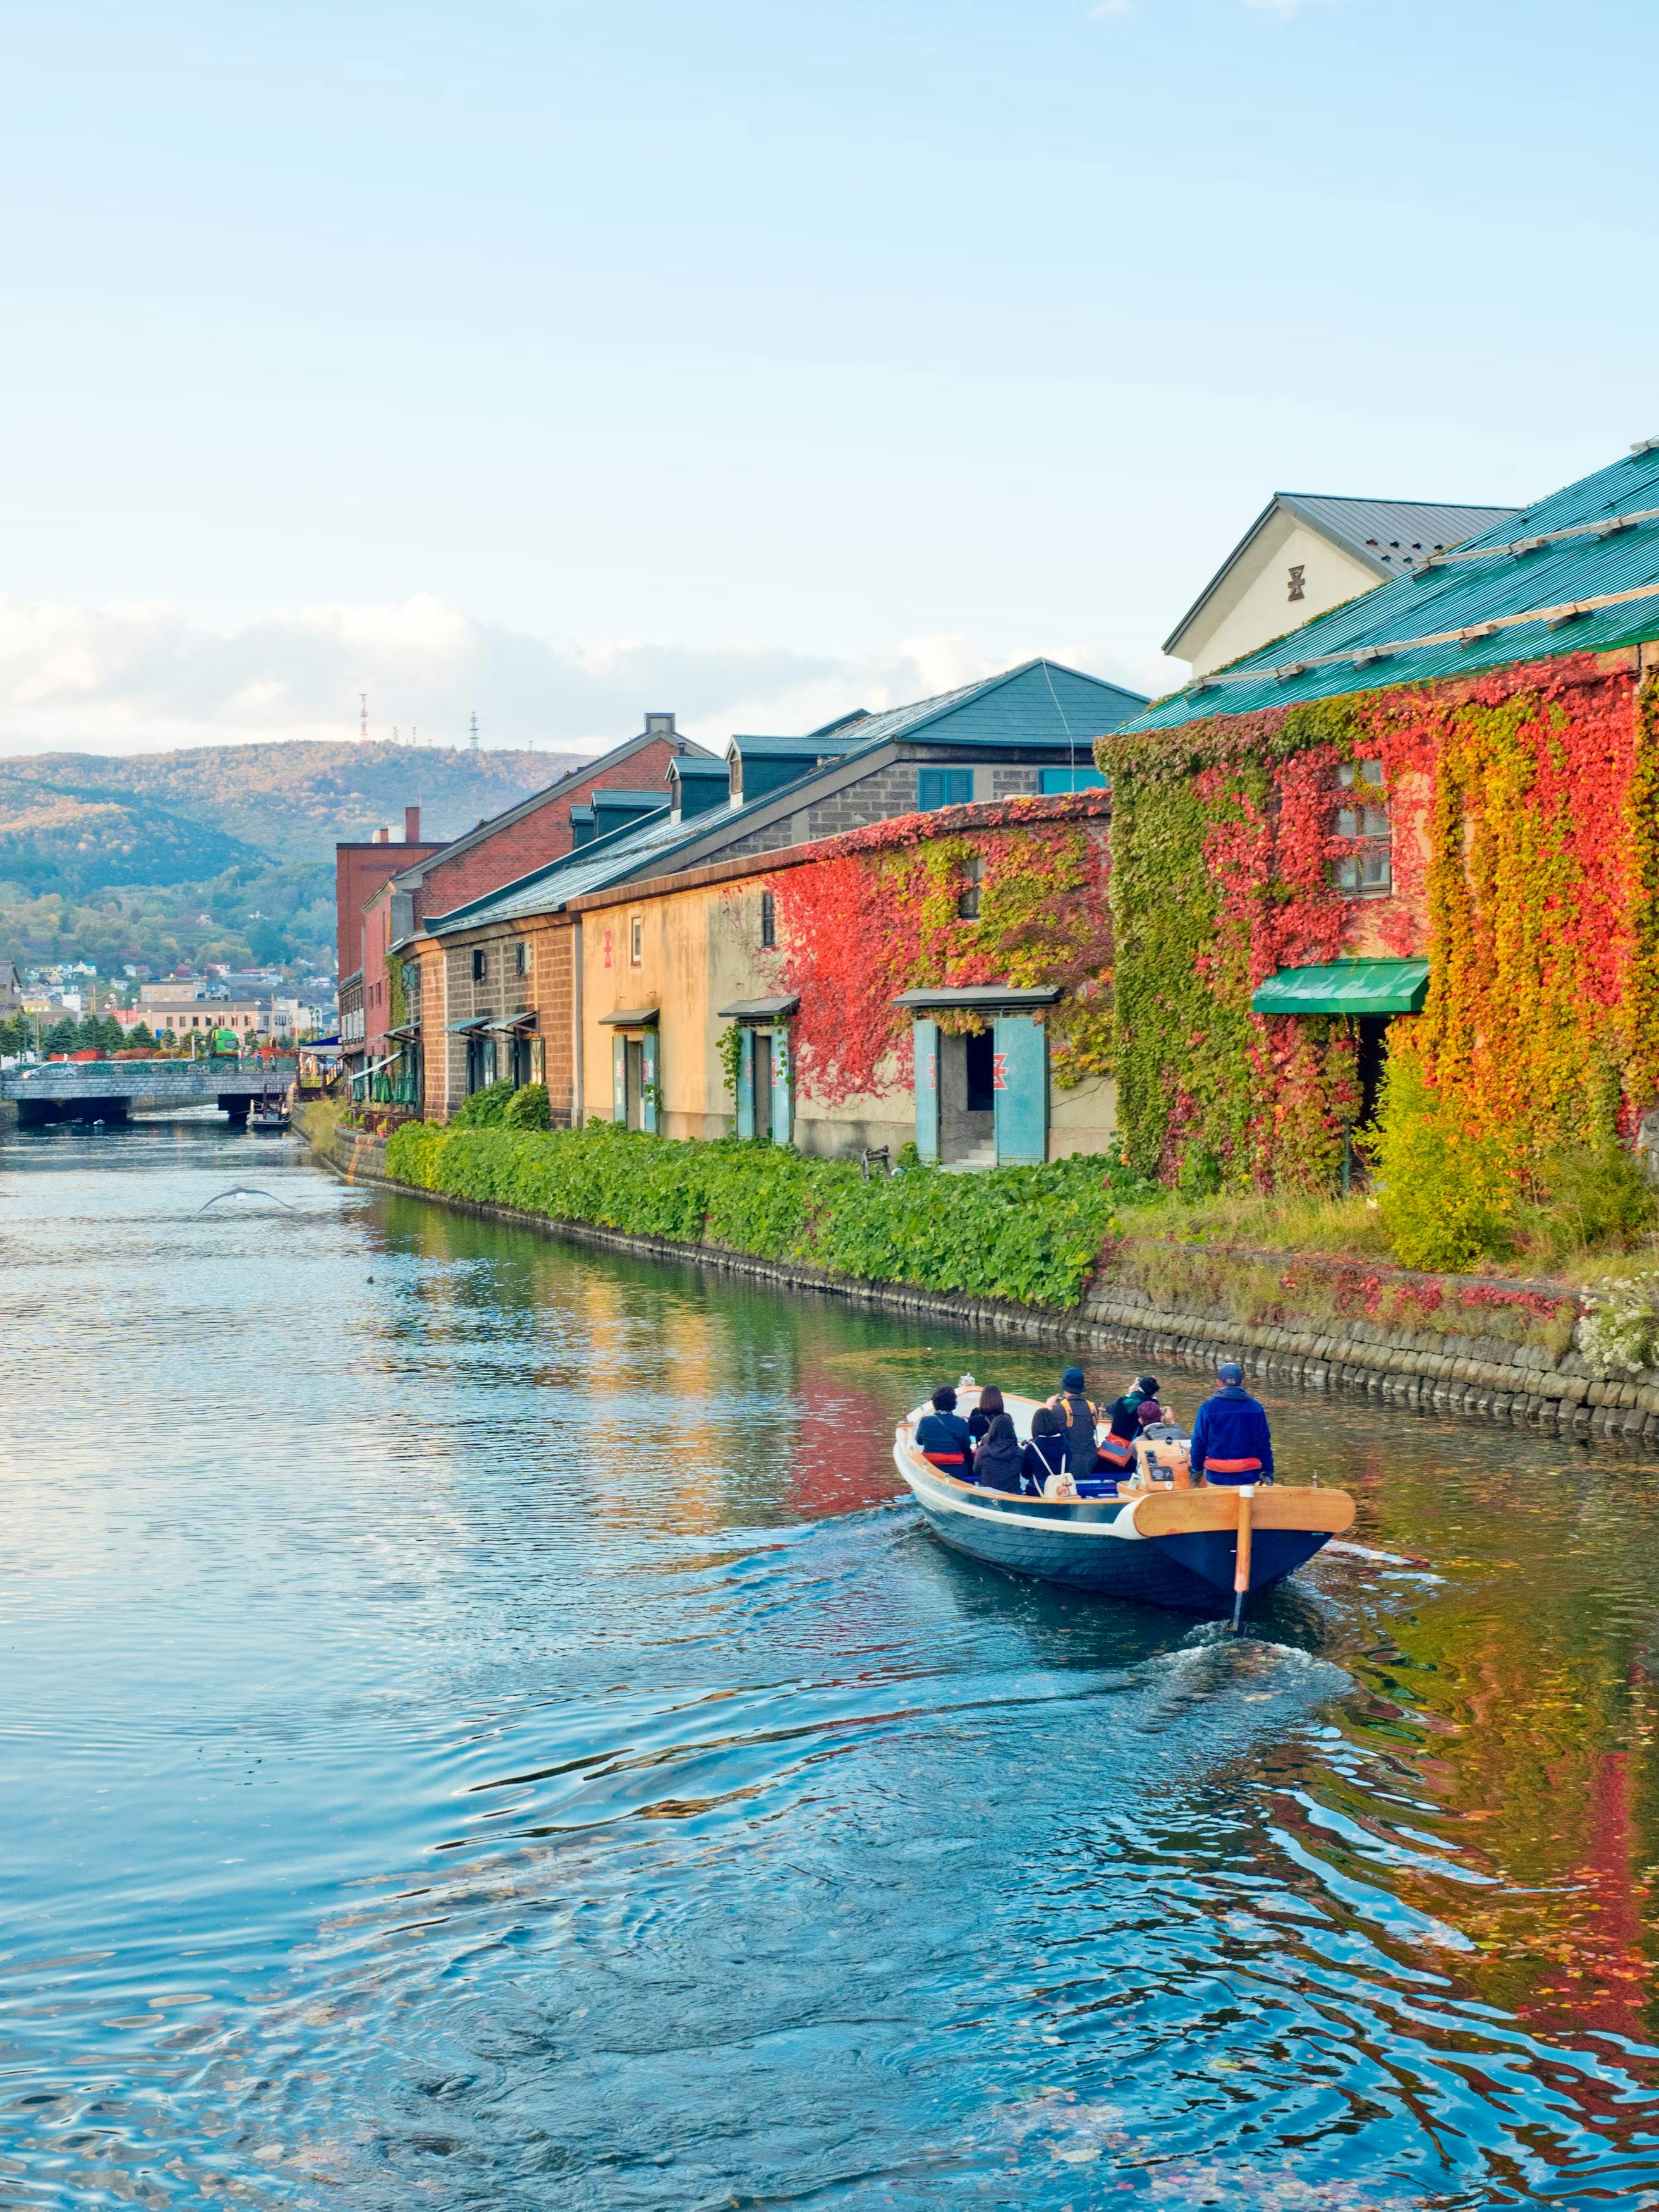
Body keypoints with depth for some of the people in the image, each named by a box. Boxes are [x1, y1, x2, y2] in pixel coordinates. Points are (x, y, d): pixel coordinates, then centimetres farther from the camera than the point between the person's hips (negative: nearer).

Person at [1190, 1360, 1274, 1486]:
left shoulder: (1208, 1408, -7)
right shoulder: (1255, 1408, -2)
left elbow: (1199, 1442, -1)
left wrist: (1197, 1469, 12)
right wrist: (1267, 1471, 12)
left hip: (1217, 1476, -1)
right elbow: (1264, 1444, 3)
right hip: (1248, 1476, 1)